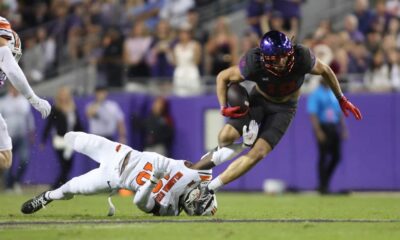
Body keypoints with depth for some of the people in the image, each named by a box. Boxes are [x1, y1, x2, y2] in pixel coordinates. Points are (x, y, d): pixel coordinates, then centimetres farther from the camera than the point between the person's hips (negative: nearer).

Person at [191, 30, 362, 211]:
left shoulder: (301, 58, -31)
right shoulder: (254, 64, -31)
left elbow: (325, 71, -9)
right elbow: (223, 77, -13)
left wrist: (341, 99, 0)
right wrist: (223, 107, -23)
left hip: (284, 108, 0)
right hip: (259, 99, 0)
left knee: (258, 153, -17)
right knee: (226, 137, -22)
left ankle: (209, 189, -9)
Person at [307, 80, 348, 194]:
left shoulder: (334, 94, 16)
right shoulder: (315, 95, -6)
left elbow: (340, 112, 20)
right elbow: (313, 114, -13)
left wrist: (343, 129, 13)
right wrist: (318, 131, -21)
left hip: (334, 128, 7)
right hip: (323, 128, -7)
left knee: (336, 156, 4)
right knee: (323, 156, -5)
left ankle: (325, 182, 18)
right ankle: (323, 186, 2)